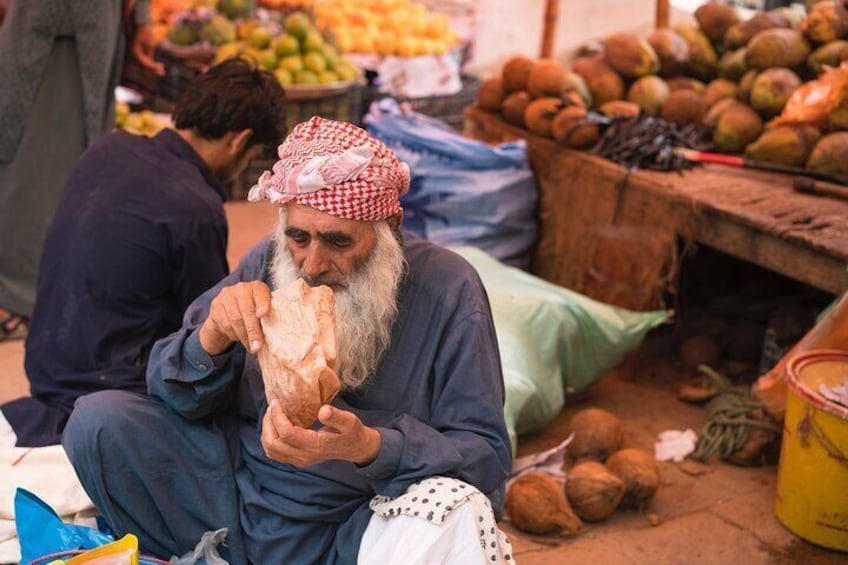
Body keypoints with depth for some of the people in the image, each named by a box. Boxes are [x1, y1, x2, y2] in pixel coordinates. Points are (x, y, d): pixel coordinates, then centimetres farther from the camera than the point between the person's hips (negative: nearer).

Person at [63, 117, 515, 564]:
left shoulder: (447, 290, -12)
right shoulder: (270, 259, -2)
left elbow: (487, 457, -14)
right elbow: (170, 391, 2)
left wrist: (369, 448, -32)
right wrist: (214, 336, -22)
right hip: (236, 492, 4)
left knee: (458, 515, -34)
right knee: (99, 419, -10)